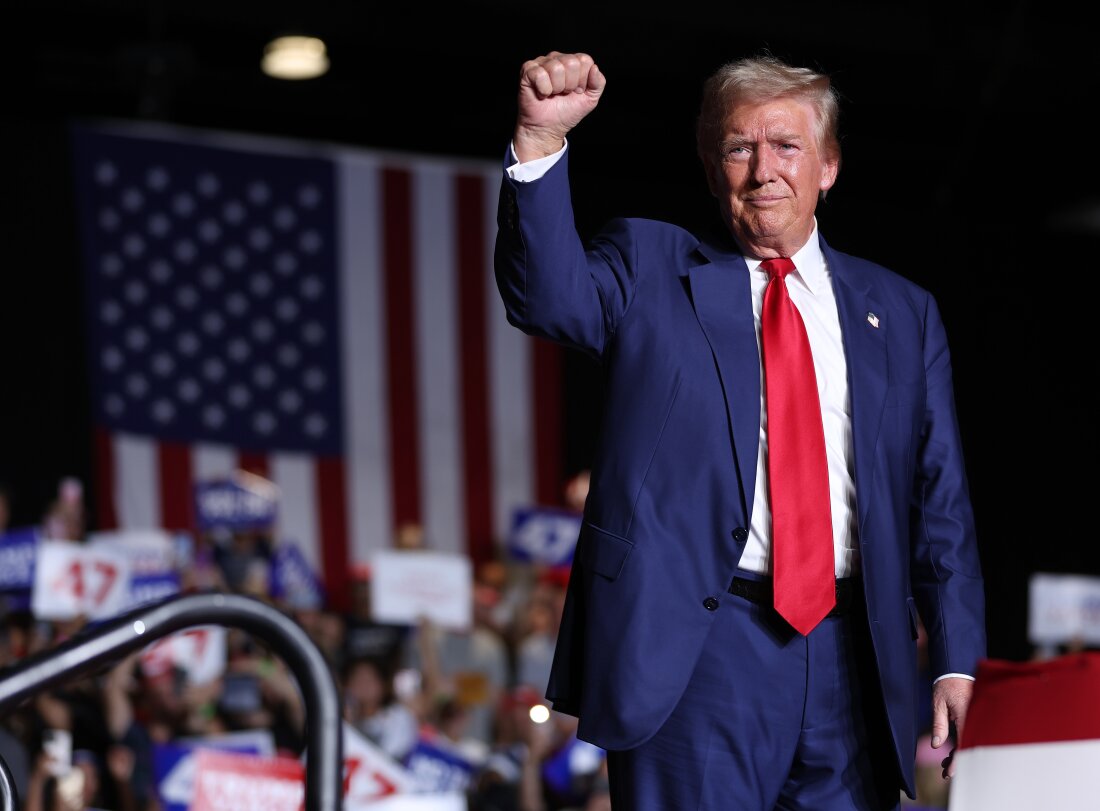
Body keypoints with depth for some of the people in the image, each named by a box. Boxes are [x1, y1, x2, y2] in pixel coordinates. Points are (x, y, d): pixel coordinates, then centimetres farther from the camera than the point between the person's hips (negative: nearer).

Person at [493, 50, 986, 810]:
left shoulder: (901, 312, 16)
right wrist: (540, 140, -26)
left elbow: (941, 501, 13)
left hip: (852, 657, 3)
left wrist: (958, 660, 4)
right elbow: (550, 295, -12)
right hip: (699, 652, -3)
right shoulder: (650, 267, 9)